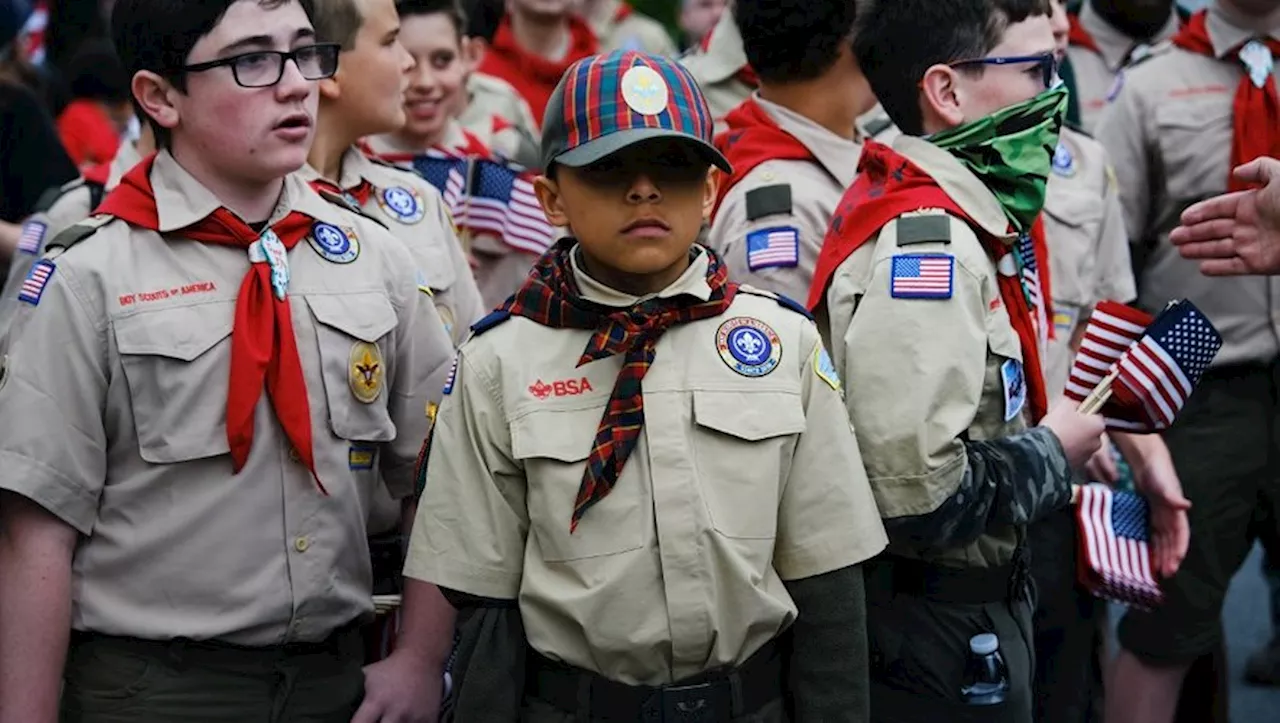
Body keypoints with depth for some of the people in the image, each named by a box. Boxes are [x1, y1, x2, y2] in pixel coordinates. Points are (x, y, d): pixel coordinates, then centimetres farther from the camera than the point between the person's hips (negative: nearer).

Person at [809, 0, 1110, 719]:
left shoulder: (972, 216, 7)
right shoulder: (923, 246, -24)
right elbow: (917, 489, -32)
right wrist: (1052, 453, -16)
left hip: (982, 604, 10)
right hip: (933, 631, -10)